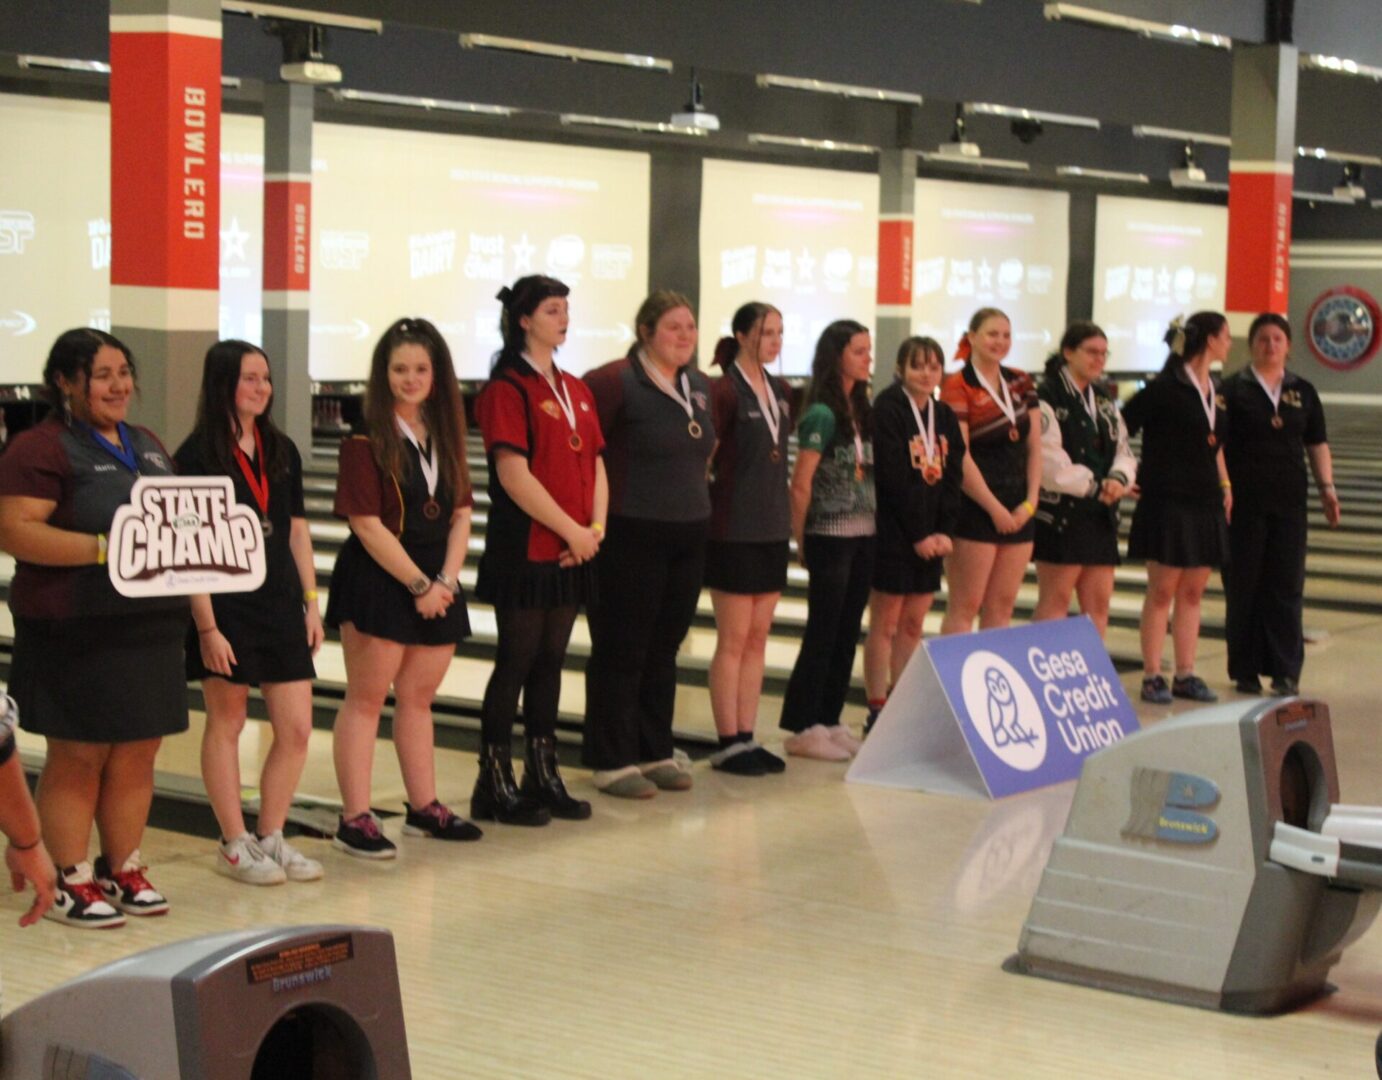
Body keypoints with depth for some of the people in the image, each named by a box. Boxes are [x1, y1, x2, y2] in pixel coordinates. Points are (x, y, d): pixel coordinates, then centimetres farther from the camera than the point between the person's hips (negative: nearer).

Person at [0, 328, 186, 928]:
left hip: (152, 625, 7)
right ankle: (71, 882, 11)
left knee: (136, 756, 11)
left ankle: (123, 869, 23)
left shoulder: (147, 444, 16)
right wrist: (103, 550, -24)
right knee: (78, 759, 1)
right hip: (77, 631, -7)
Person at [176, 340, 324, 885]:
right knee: (226, 722, 6)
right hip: (226, 606, -5)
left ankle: (270, 836, 19)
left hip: (280, 603, 5)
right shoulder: (197, 456, -8)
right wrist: (206, 626, -15)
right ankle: (234, 845, 16)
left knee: (296, 729, 3)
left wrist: (311, 603, 9)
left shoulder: (282, 451, 8)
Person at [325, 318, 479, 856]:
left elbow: (461, 514, 8)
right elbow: (367, 524, -15)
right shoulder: (366, 439, -10)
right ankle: (355, 820, -2)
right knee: (366, 697, -4)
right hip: (377, 579, -6)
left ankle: (424, 807, 22)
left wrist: (445, 580, -6)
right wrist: (418, 584, -14)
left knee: (419, 697, 14)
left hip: (436, 582, 6)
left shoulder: (445, 434, 10)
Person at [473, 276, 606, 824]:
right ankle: (494, 784, 6)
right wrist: (572, 530, -15)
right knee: (516, 662, -2)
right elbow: (514, 474, -17)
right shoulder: (507, 389, -10)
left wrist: (596, 526, -2)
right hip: (524, 549, -7)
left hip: (570, 553, 7)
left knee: (550, 661, 11)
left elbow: (595, 464, 14)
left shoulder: (576, 390, 14)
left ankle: (543, 777, 19)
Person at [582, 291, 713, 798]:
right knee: (621, 651, 1)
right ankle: (611, 761, 9)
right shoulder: (618, 381, -13)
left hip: (688, 535, 7)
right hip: (632, 535, -7)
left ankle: (655, 751, 23)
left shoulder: (699, 386, 10)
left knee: (664, 649, 13)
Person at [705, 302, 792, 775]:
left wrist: (785, 516, 13)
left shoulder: (781, 393, 10)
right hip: (734, 530, -7)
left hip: (772, 528, 7)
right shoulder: (725, 391, -12)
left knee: (758, 639, 10)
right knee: (733, 640, -1)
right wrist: (714, 504, -10)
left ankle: (747, 737, 16)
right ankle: (728, 744, 6)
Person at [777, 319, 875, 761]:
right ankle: (801, 728, 6)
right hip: (830, 537, -7)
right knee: (823, 634, -2)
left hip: (863, 536, 7)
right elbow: (801, 485, -12)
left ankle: (829, 721, 18)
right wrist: (802, 541, -8)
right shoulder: (822, 414, -13)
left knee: (847, 633, 10)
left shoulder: (862, 411, 10)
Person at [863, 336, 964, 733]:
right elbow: (893, 478, -15)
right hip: (893, 533, -6)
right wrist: (918, 535, -15)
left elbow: (952, 478, 6)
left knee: (913, 625, 10)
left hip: (930, 537, 6)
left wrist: (944, 532, -5)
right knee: (885, 624, 0)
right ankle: (877, 711, 5)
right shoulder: (887, 411, -10)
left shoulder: (945, 417, 11)